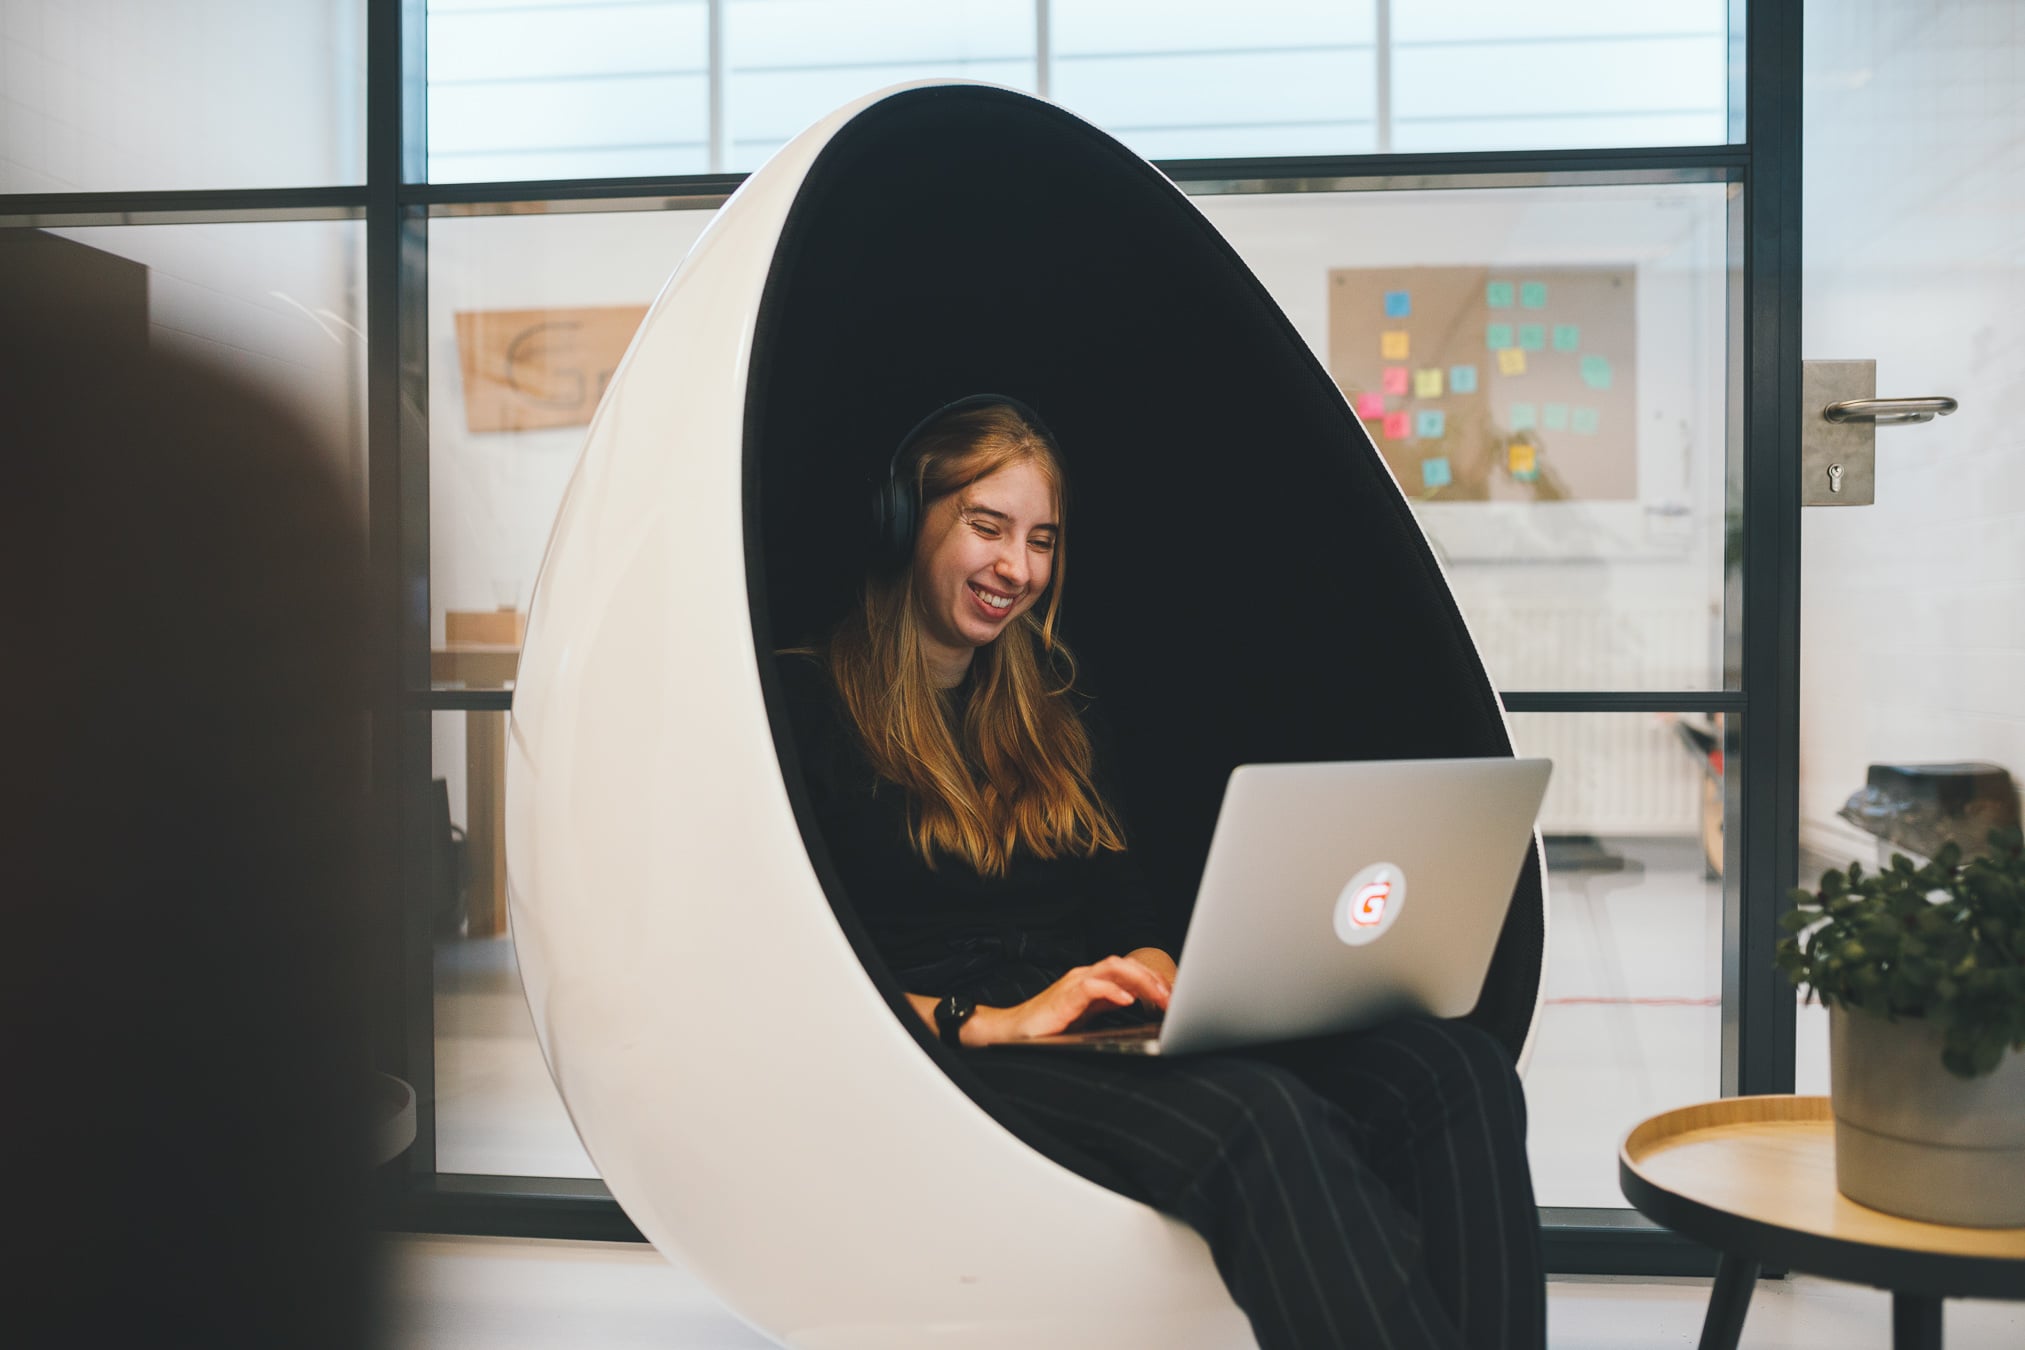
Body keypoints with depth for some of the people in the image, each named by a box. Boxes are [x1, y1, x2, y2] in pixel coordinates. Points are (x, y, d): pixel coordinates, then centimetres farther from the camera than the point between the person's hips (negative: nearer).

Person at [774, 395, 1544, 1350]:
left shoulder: (1059, 715, 22)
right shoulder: (805, 699, 1)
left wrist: (1154, 976, -3)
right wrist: (986, 1020, -18)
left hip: (1109, 1043, 7)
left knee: (1455, 1071, -19)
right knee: (1258, 1117, -37)